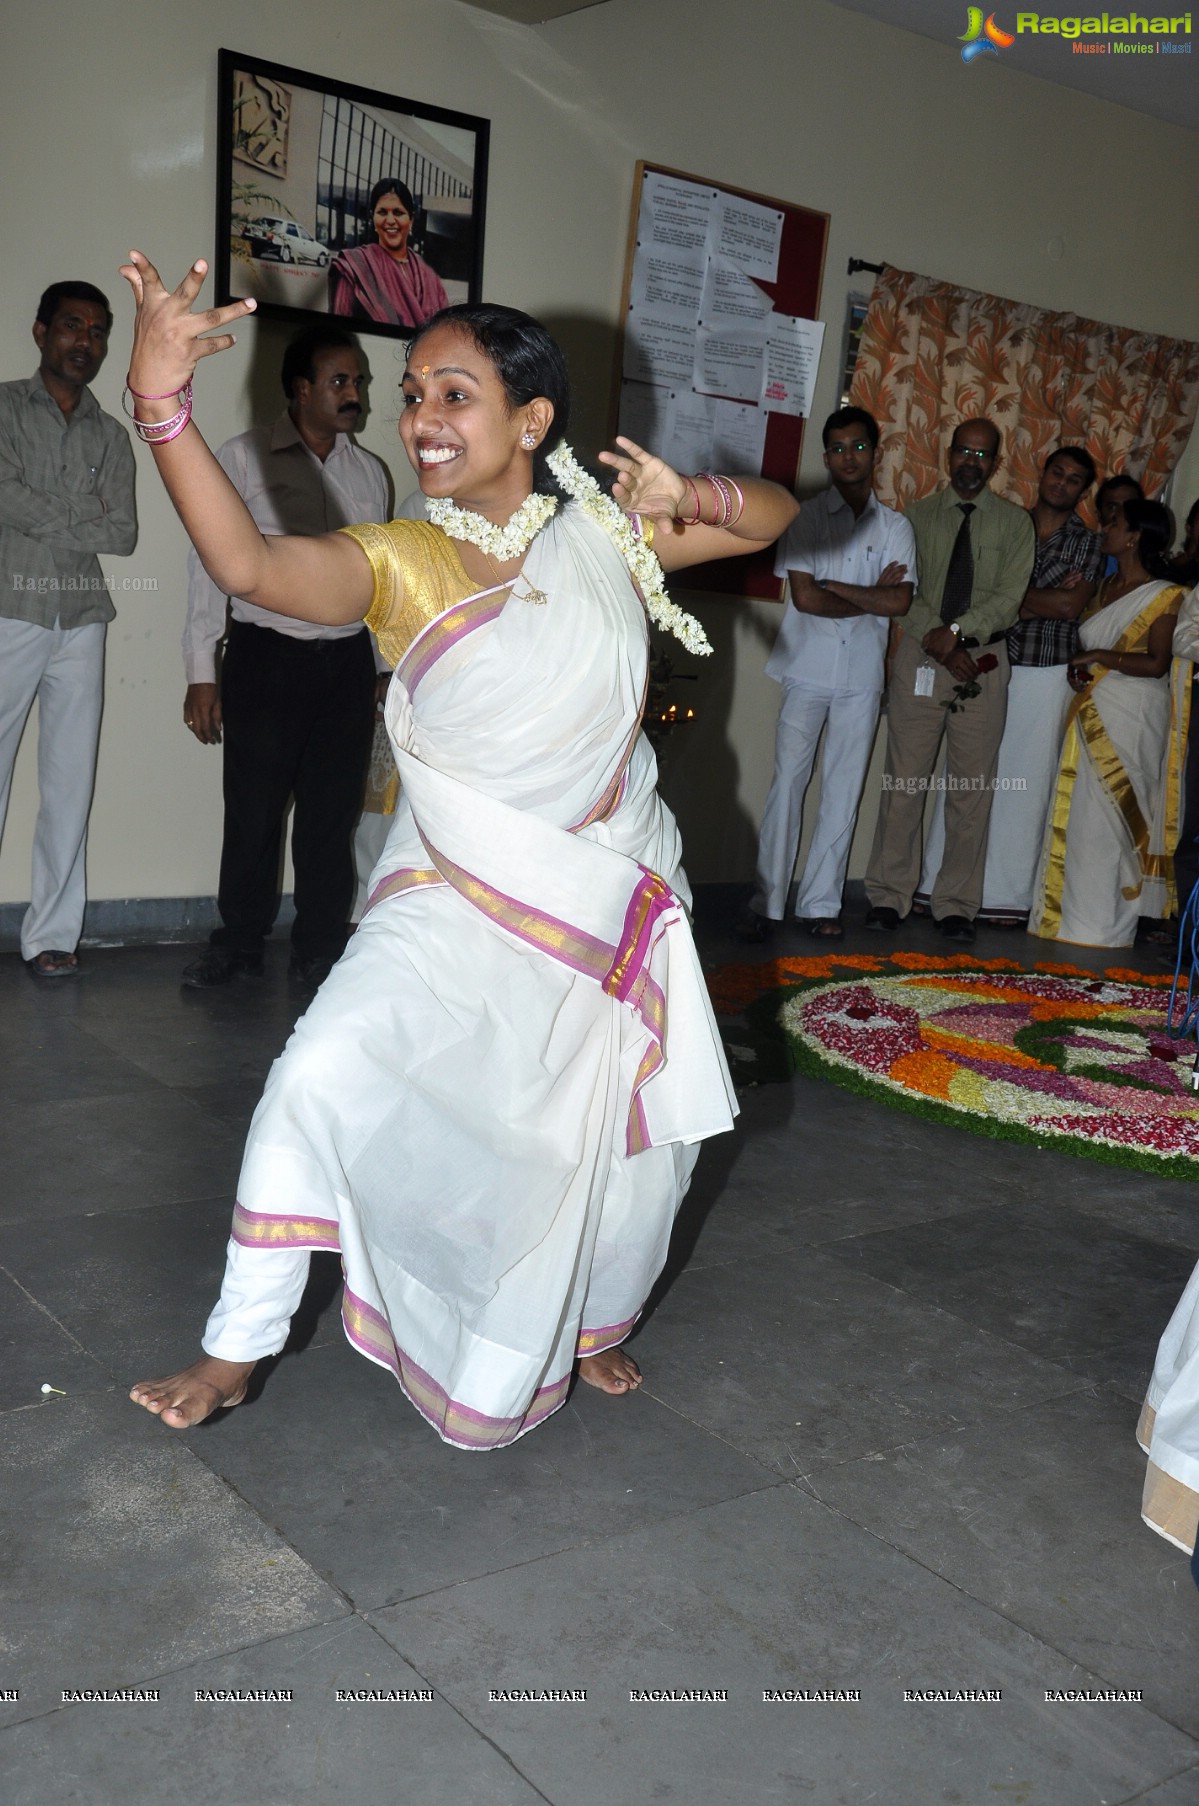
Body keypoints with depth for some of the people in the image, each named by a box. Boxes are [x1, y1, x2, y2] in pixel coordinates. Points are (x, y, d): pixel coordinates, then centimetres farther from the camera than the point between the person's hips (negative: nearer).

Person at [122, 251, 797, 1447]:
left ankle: (589, 1322, 44)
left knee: (632, 1141, 13)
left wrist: (691, 496, -13)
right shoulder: (398, 562, -11)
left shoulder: (603, 534, -1)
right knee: (324, 1072, -20)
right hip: (459, 899, -3)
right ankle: (238, 1348, 1)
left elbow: (773, 516, 9)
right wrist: (161, 405, -44)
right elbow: (247, 563, -30)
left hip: (613, 898, 3)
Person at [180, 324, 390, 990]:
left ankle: (319, 952, 17)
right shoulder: (244, 458, -1)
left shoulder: (368, 472, 12)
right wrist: (201, 674, -6)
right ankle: (239, 941, 20)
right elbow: (210, 564, -2)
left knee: (332, 813, 5)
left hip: (347, 661, 3)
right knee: (253, 810, 1)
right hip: (265, 659, -3)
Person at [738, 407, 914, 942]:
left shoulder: (895, 527, 8)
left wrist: (835, 586, -9)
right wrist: (872, 595, -5)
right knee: (787, 783, -6)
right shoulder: (805, 519, 1)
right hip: (808, 671, -2)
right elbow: (804, 597, -10)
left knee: (844, 791, 4)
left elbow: (900, 602, -6)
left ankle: (820, 902, 10)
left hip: (862, 678, 2)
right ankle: (766, 903, -2)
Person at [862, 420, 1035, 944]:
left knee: (972, 789, 2)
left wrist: (957, 631, -19)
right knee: (904, 782, 0)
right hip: (920, 657, 0)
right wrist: (936, 641, -14)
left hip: (983, 663, 0)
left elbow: (1008, 598, -5)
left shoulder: (1015, 524, 7)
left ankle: (956, 905, 10)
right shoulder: (918, 515, 8)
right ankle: (888, 896, 8)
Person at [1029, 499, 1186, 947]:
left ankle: (1104, 923, 3)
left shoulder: (1164, 596, -8)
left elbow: (1157, 664, -15)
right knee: (1080, 813, 6)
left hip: (1131, 717, -7)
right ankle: (1076, 912, 13)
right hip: (1093, 714, 7)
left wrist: (1100, 657, -14)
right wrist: (1077, 666, 2)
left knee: (1112, 814, -4)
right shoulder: (1109, 586, 15)